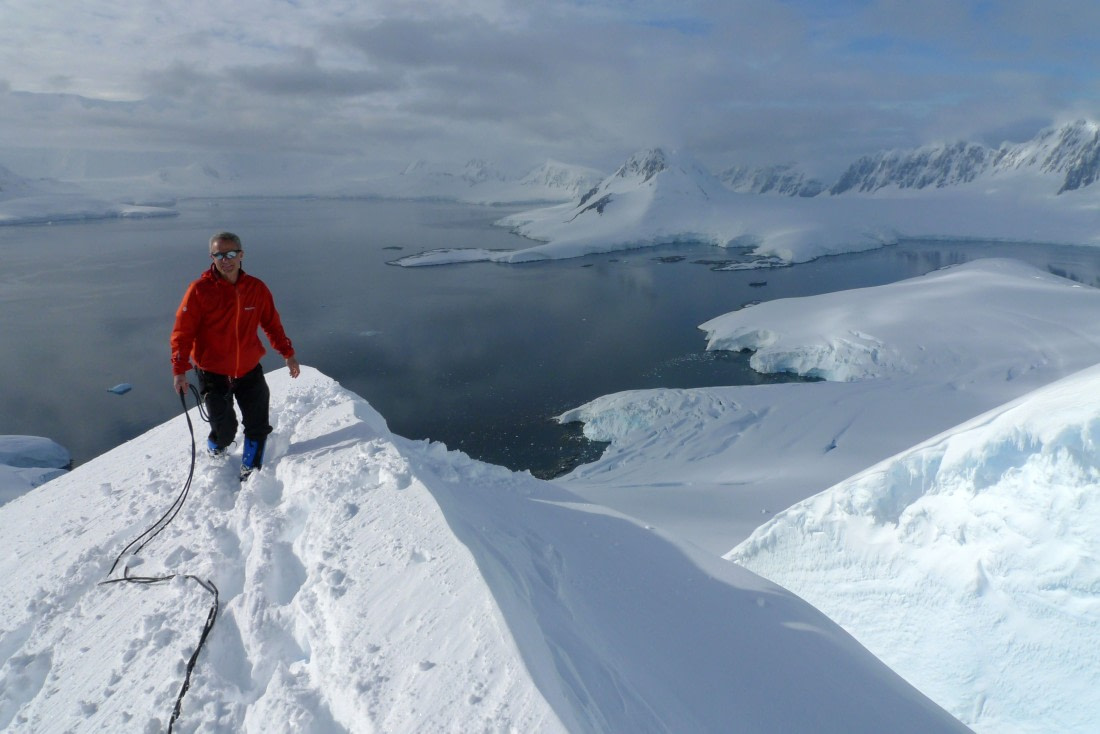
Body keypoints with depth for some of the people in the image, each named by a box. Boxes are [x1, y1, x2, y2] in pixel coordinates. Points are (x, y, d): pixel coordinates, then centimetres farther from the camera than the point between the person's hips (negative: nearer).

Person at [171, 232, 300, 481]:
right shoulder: (200, 290, -14)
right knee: (225, 430, 3)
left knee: (258, 427, 6)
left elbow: (271, 323, 8)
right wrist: (179, 370, -17)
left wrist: (288, 354, 9)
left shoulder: (256, 288, -4)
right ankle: (216, 447, 39)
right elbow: (183, 331, -11)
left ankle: (250, 470, 26)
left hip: (250, 371, 3)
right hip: (213, 374, -3)